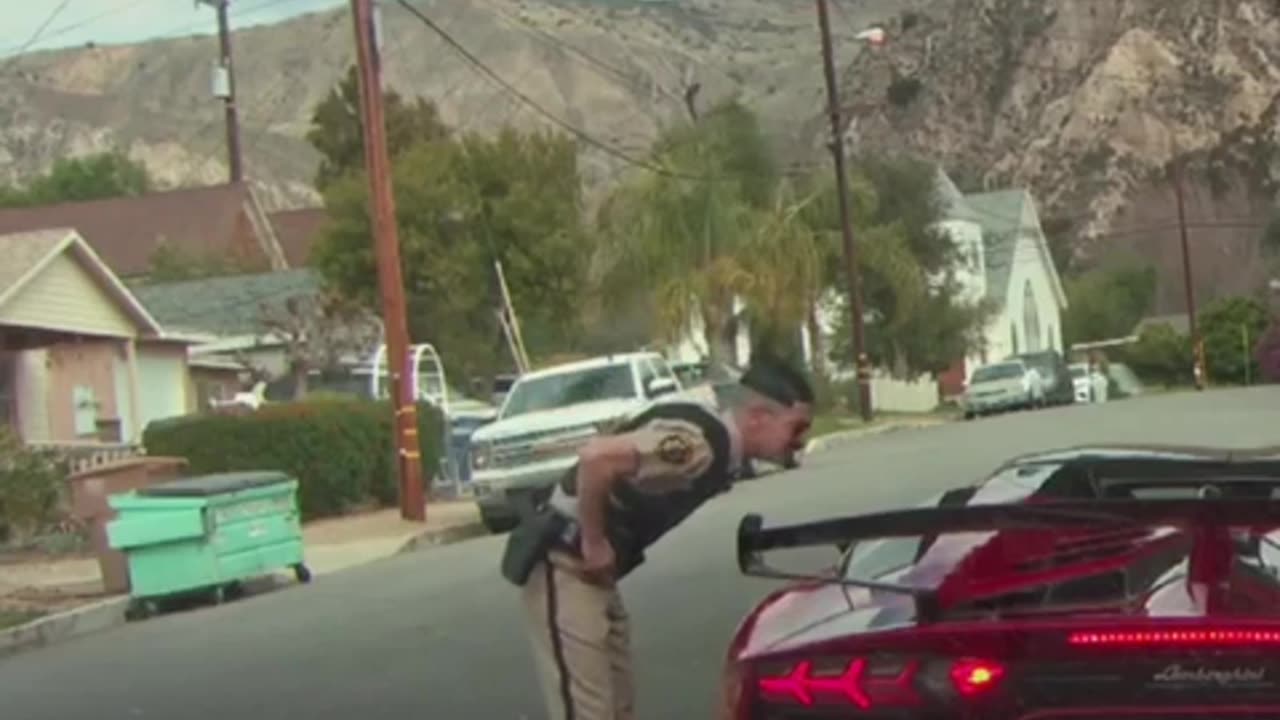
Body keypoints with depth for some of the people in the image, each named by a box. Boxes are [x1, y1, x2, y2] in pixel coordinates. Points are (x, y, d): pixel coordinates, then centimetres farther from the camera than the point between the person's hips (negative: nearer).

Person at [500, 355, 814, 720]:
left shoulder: (721, 447, 7)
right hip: (564, 563, -10)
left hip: (592, 570, 10)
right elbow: (596, 457, -36)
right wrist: (593, 544, -23)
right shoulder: (700, 441, -24)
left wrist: (600, 550, 9)